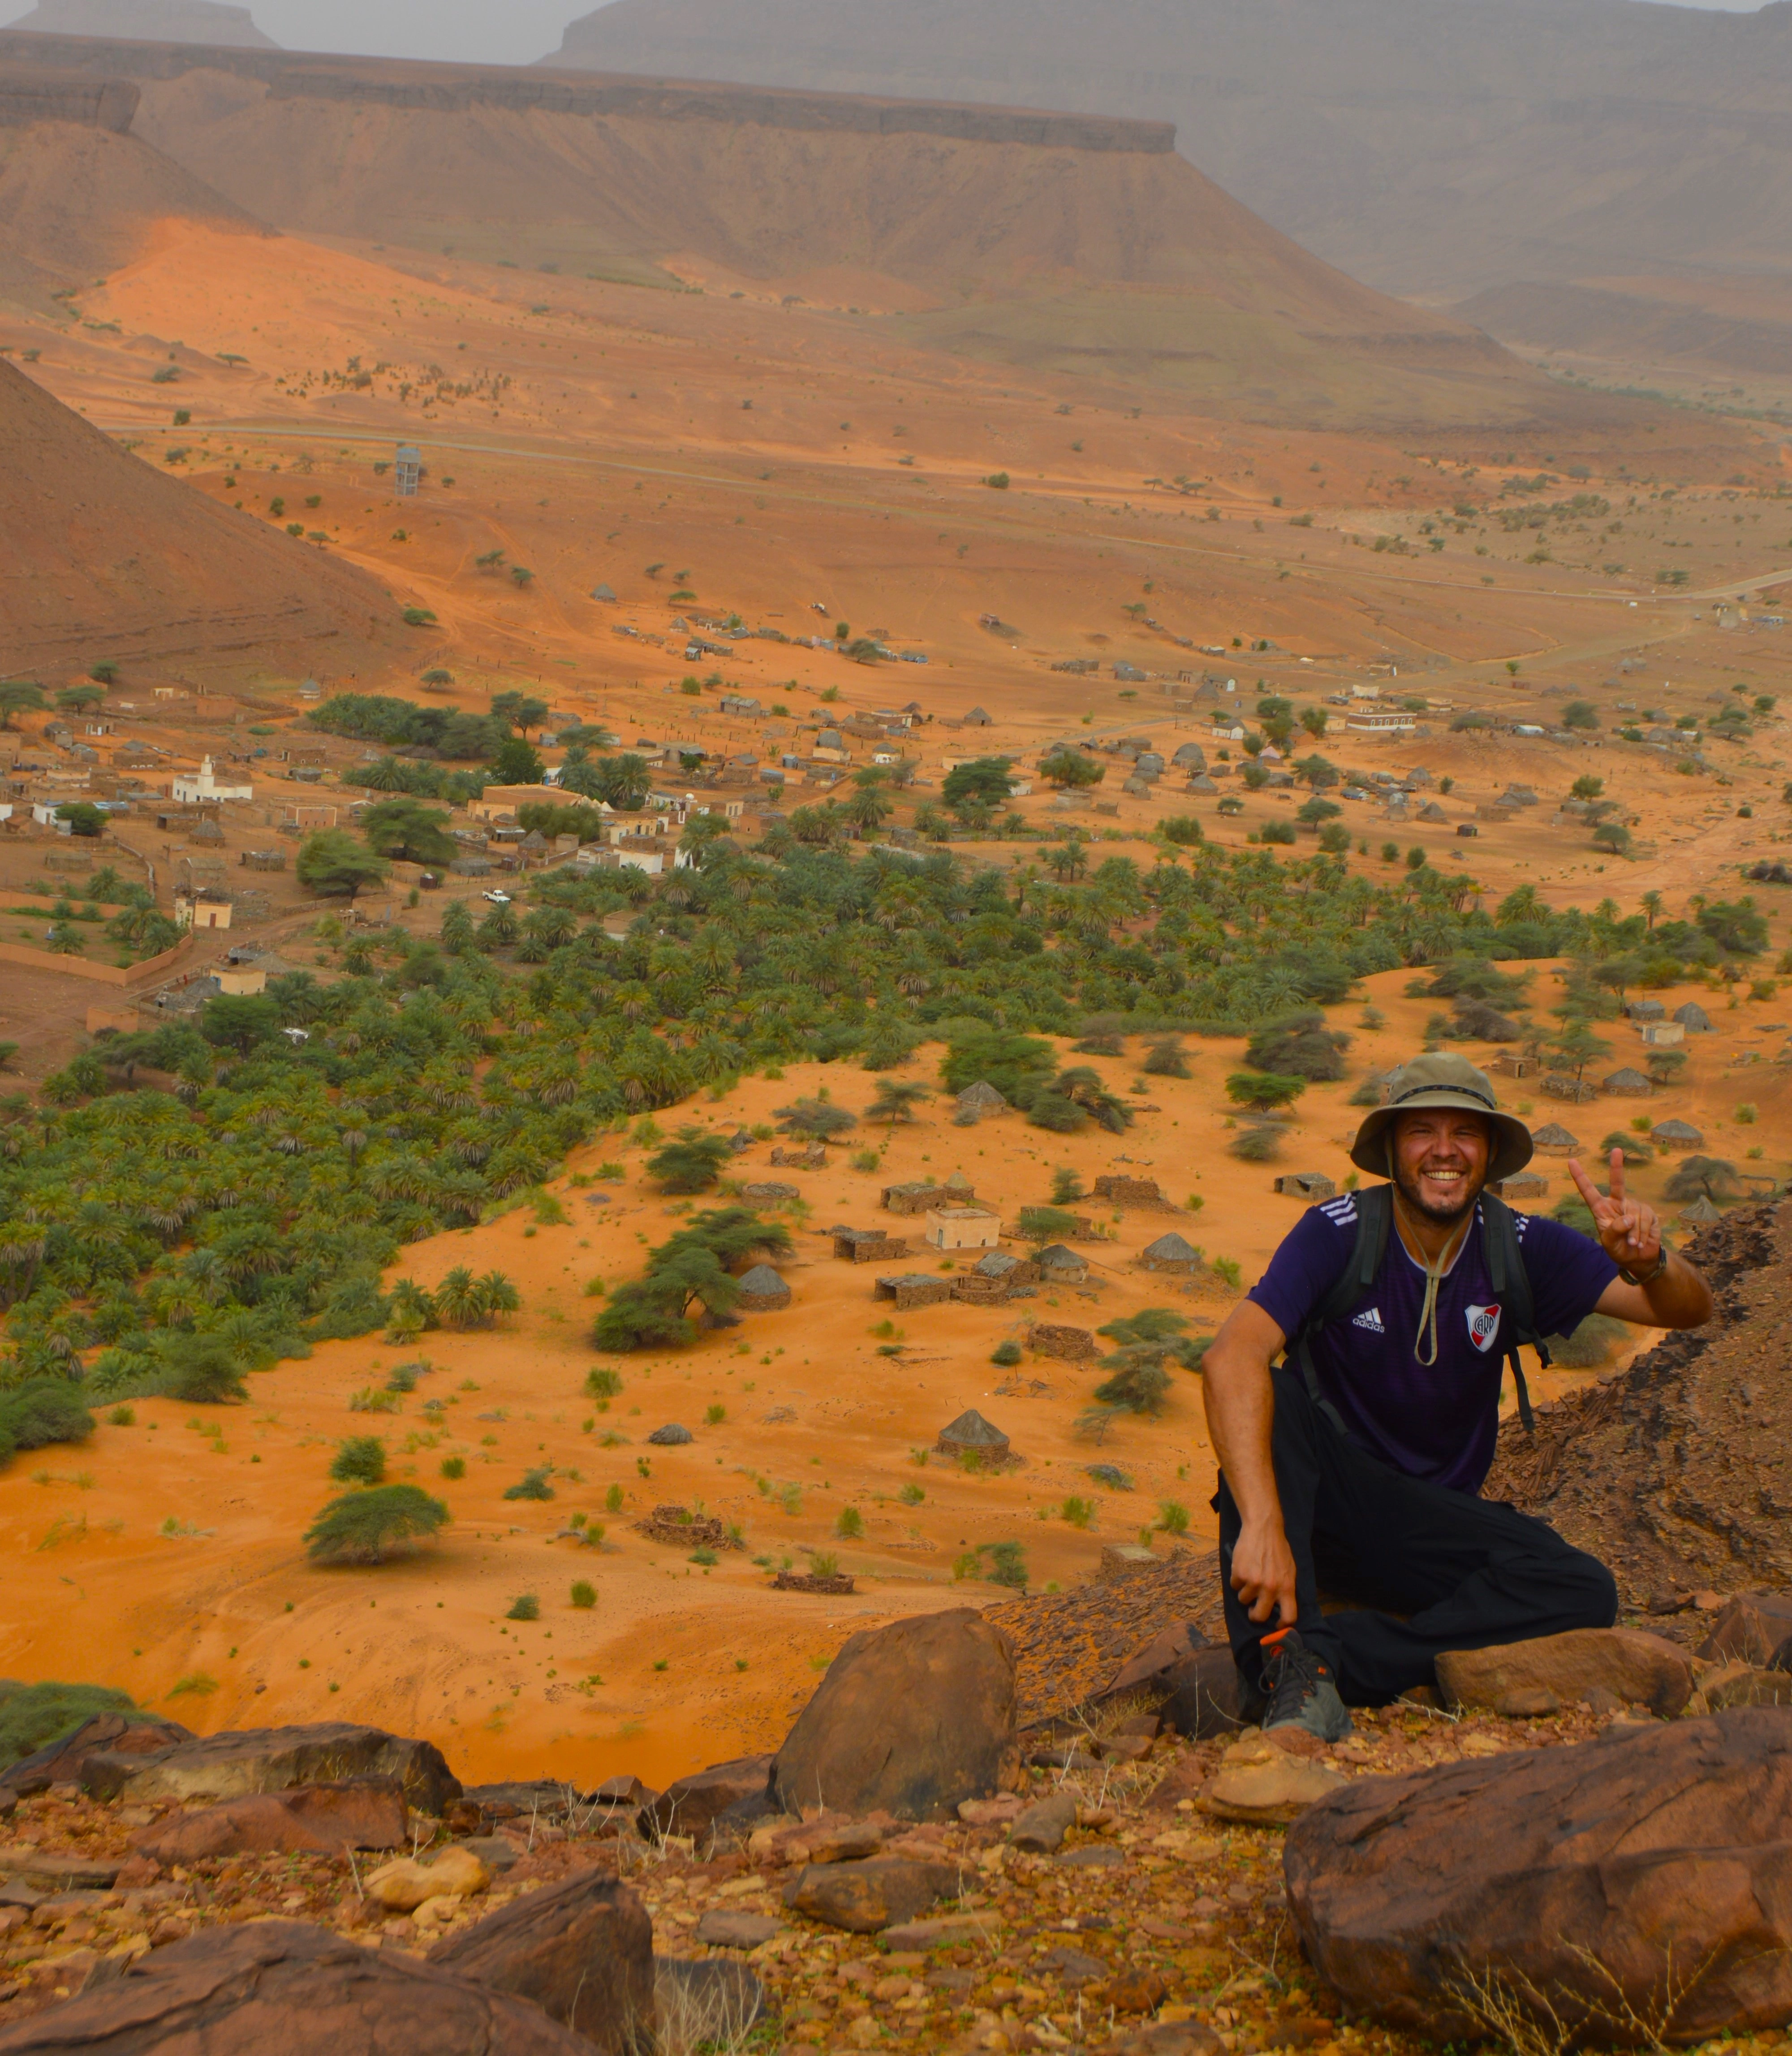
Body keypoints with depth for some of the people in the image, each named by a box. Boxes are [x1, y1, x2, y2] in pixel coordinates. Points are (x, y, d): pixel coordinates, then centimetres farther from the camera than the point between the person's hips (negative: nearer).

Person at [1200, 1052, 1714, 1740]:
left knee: (1585, 1594, -23)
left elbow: (1689, 1309, -10)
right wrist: (1262, 1526, -45)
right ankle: (1289, 1668, -41)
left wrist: (1649, 1263, -36)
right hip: (1325, 1496, -3)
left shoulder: (1521, 1250, -5)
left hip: (1434, 1523, 3)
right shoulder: (1339, 1234, -16)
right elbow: (1231, 1359, -32)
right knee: (1272, 1394, -33)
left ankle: (1330, 1658, -29)